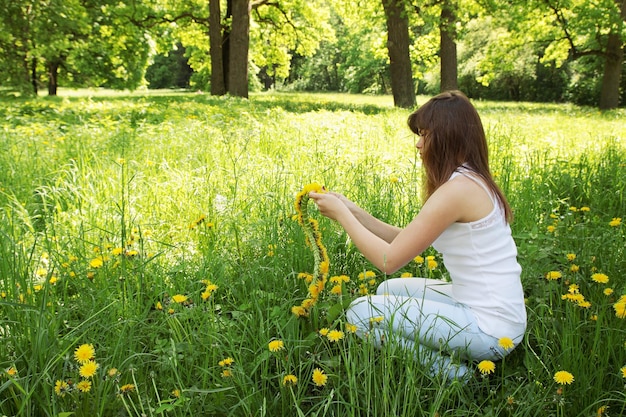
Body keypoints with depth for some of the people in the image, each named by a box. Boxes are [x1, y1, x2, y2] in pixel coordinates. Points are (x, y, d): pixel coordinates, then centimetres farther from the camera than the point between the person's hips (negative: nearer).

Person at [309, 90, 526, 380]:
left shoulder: (457, 189, -22)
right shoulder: (472, 181, 8)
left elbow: (389, 260, -19)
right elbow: (403, 240, 9)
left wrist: (341, 214, -8)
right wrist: (351, 210, 5)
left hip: (490, 328, -10)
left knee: (360, 312, -8)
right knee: (389, 290, 22)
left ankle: (454, 373, -1)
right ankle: (453, 356, 13)